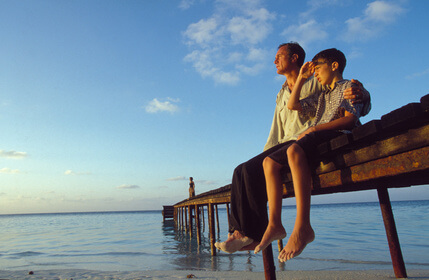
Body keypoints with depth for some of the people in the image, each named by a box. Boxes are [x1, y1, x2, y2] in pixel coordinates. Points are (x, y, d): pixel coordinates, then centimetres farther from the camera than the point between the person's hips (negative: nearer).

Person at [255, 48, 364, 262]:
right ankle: (274, 224, -14)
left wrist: (315, 128, -16)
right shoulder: (322, 98, 35)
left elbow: (350, 118, -5)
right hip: (317, 143, 8)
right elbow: (292, 105, 32)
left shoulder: (349, 86, 12)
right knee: (269, 162, -8)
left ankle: (302, 226, -39)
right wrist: (301, 78, 29)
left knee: (294, 150, -37)